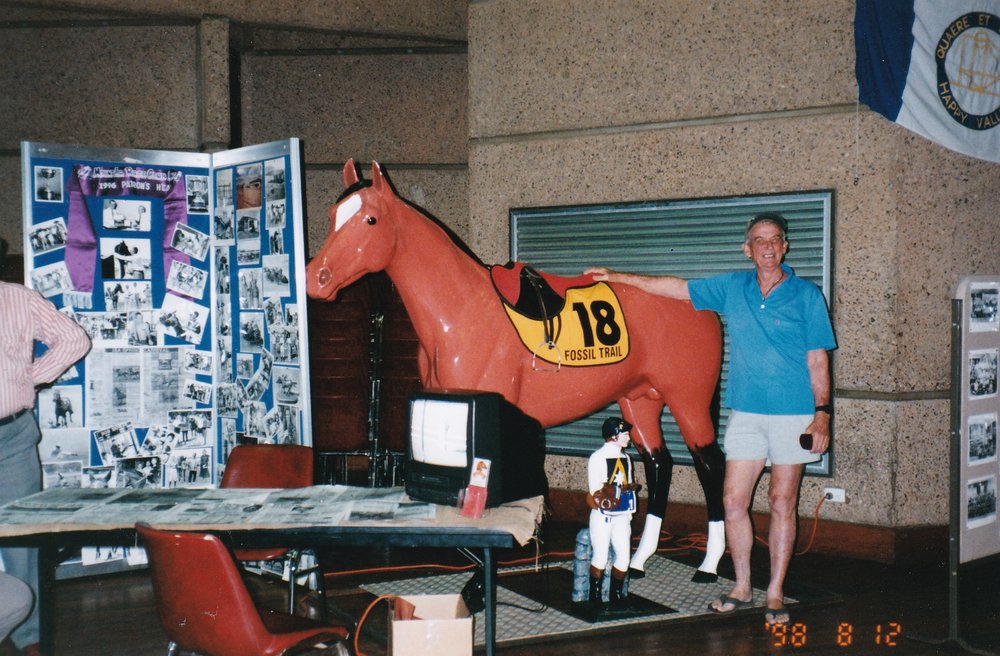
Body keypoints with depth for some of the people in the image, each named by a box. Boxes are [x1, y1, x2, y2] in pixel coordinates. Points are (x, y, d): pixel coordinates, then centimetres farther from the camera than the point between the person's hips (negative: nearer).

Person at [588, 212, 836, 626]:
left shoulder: (806, 296, -1)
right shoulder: (732, 288, 8)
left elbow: (818, 361, -2)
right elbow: (674, 287, 14)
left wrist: (822, 412, -10)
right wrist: (616, 277, 16)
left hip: (793, 413, -3)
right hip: (746, 412, 3)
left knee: (782, 503, 2)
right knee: (734, 500, 2)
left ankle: (775, 595, 12)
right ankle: (742, 588, 17)